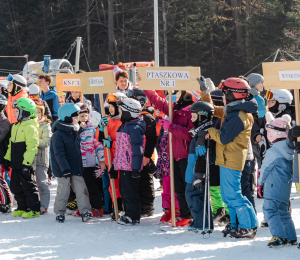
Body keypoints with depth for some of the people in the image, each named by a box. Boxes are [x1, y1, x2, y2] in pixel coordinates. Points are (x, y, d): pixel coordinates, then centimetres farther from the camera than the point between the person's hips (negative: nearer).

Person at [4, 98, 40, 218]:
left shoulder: (30, 127, -14)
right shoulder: (16, 127, 15)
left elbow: (32, 146, -19)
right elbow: (11, 145, 22)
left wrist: (27, 161, -22)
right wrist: (8, 158, 18)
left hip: (26, 164, -9)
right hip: (16, 163, 9)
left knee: (28, 186, -3)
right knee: (16, 186, 11)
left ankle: (34, 209, 4)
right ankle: (22, 208, 21)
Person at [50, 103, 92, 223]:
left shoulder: (76, 131, 9)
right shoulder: (58, 134, -15)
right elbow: (59, 153, -21)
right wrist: (65, 168, -26)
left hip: (76, 167, 6)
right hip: (63, 169, -6)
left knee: (81, 189, 0)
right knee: (63, 191, 1)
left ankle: (85, 212, 1)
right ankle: (59, 213, 14)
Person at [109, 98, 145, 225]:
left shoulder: (135, 128, -15)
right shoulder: (123, 126, 17)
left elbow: (138, 150, -19)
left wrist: (136, 168, -22)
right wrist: (114, 165, 24)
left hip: (130, 167, -10)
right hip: (122, 166, 10)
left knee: (130, 193, -6)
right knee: (123, 191, 14)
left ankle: (133, 217, 0)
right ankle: (128, 214, 22)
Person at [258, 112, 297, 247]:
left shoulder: (273, 151, -17)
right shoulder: (289, 150, 7)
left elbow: (265, 169, -6)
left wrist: (260, 182, 11)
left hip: (274, 187, -9)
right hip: (286, 188, 9)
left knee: (269, 209, -9)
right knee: (283, 211, 17)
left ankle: (278, 236, -20)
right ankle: (291, 237, 18)